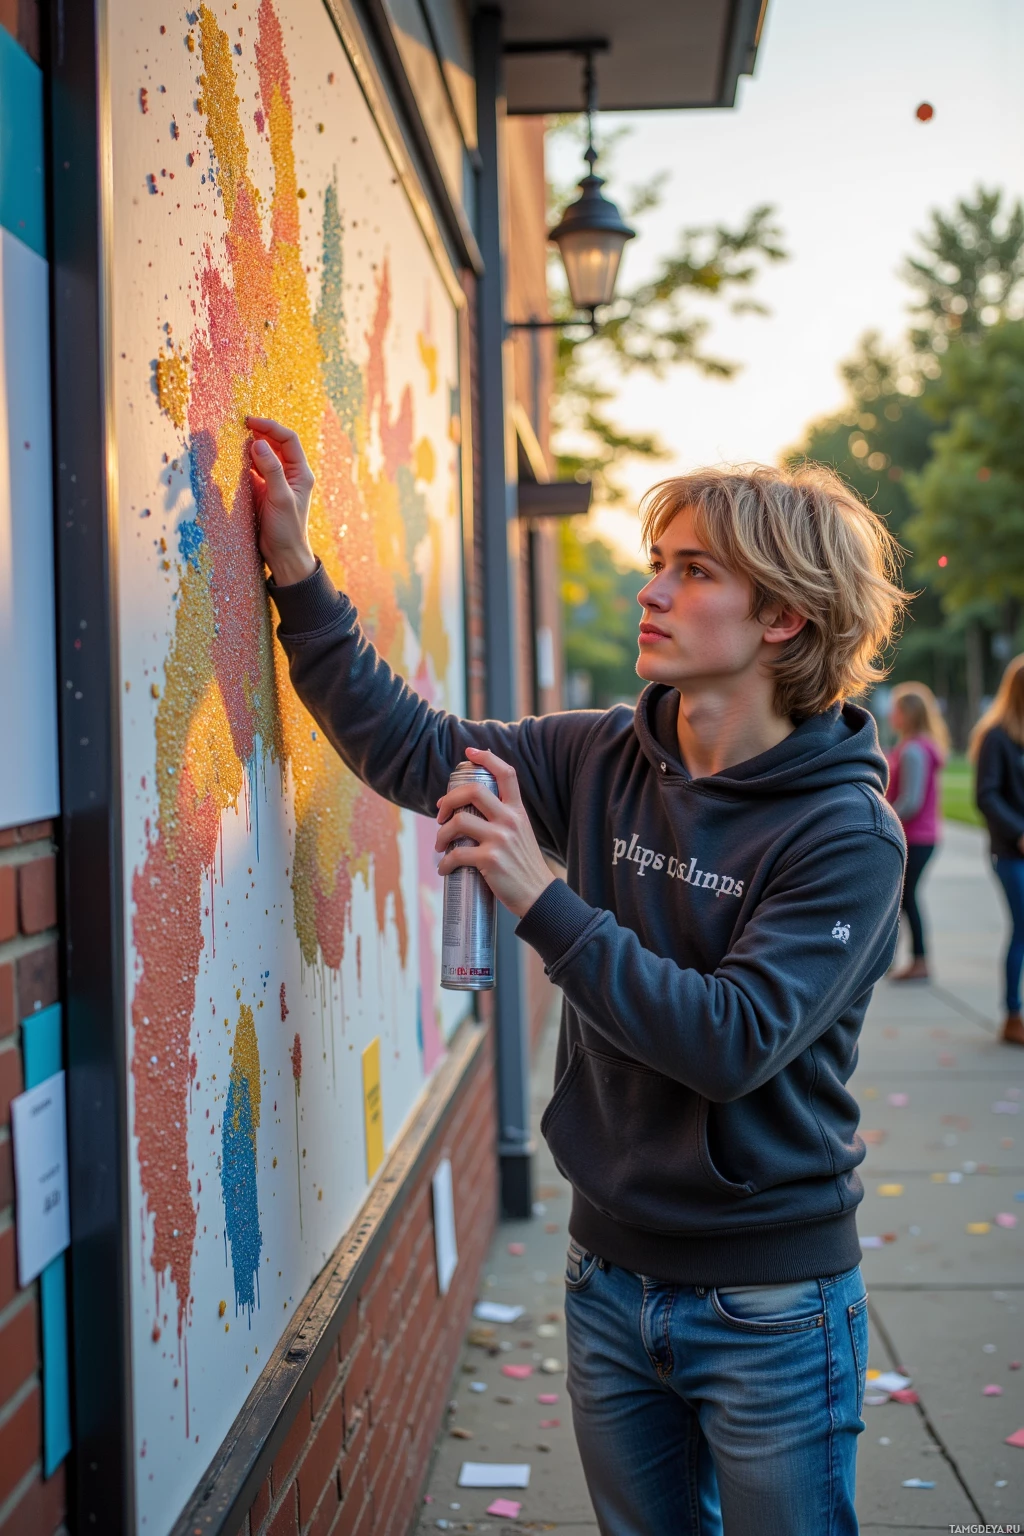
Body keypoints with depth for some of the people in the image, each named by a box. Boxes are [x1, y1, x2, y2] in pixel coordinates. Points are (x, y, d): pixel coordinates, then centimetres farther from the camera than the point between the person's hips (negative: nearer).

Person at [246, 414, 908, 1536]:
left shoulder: (847, 832, -17)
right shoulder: (606, 759, -2)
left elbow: (735, 1042, -26)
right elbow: (414, 751, 2)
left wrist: (541, 901, -29)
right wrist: (295, 571, -2)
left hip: (769, 1303, -5)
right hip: (612, 1270, 5)